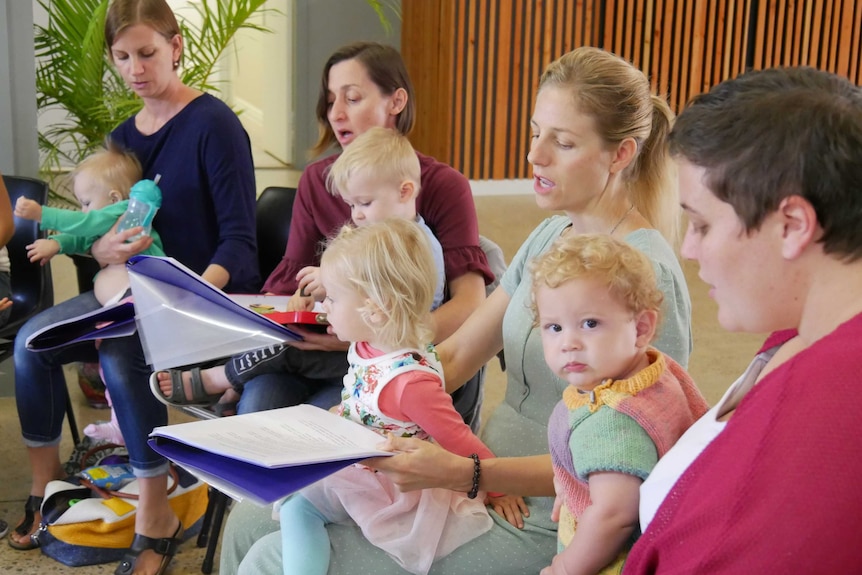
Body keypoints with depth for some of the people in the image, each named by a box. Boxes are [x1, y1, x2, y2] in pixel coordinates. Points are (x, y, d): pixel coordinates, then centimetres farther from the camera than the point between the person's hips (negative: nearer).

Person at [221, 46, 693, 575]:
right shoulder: (549, 237, 6)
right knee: (253, 521, 4)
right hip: (487, 480, 7)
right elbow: (455, 355, 7)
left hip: (540, 527, -7)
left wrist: (464, 475, -31)